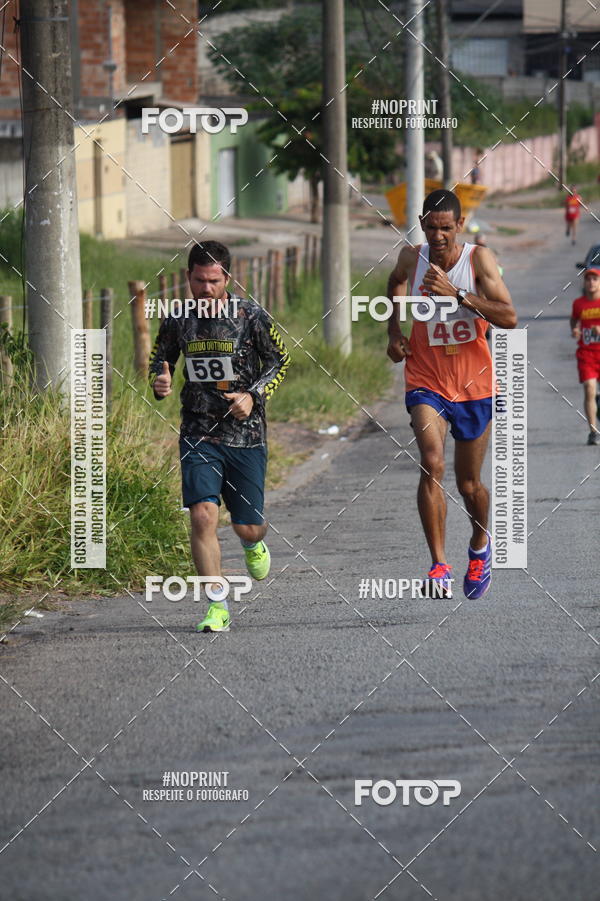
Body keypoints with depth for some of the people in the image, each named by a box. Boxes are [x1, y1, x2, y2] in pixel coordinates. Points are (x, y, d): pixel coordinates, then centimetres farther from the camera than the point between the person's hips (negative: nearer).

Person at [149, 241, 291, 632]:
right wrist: (160, 383, -9)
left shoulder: (250, 315, -8)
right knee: (203, 516, -16)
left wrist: (254, 396, -12)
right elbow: (160, 360, 15)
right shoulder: (177, 320, -1)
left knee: (248, 526, 5)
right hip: (198, 434, 1)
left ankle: (254, 544, 45)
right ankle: (218, 607, -7)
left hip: (246, 434, -1)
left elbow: (281, 360, 3)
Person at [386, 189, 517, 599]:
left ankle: (481, 544, 45)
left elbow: (509, 318, -22)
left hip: (474, 385, 0)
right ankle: (440, 566, -25)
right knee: (432, 465, -24)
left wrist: (457, 294, -31)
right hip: (426, 383, 0)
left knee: (469, 484, 12)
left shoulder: (479, 259, -13)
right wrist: (395, 330, 8)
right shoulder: (412, 259, -6)